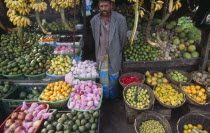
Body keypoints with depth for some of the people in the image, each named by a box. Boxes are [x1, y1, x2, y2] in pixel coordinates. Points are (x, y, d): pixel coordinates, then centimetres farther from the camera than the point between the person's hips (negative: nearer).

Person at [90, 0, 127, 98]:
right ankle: (104, 96, 39)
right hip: (101, 54, 2)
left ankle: (113, 96, 40)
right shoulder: (94, 20, -6)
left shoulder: (120, 19, -16)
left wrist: (118, 50, 6)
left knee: (113, 77, 15)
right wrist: (101, 49, 13)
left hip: (114, 54, -2)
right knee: (103, 77, 16)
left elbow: (123, 37, -4)